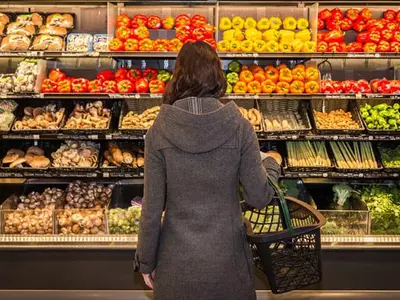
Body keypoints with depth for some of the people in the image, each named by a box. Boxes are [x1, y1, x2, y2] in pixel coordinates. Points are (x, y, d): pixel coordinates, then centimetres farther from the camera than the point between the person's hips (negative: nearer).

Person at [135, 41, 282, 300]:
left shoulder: (159, 132, -12)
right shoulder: (239, 127, -12)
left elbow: (152, 207, -8)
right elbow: (259, 197, -6)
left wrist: (146, 261, 5)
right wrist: (272, 163, 13)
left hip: (178, 258, 0)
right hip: (227, 255, 0)